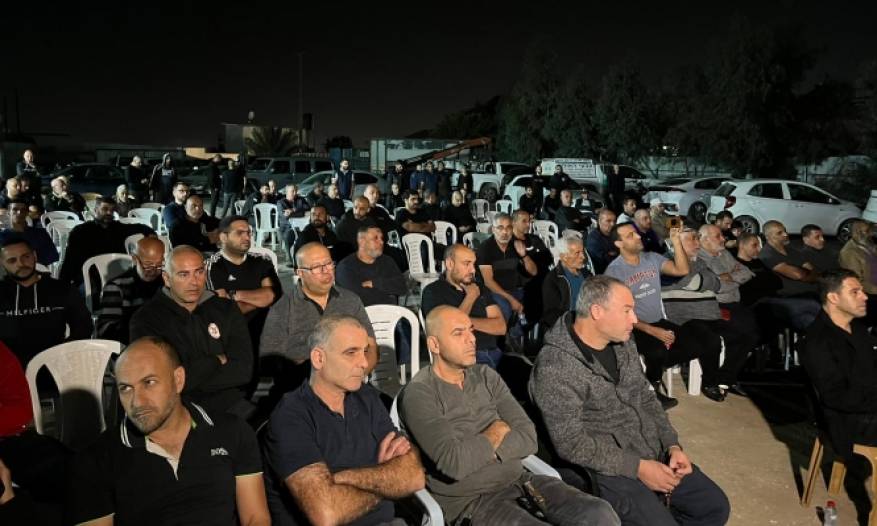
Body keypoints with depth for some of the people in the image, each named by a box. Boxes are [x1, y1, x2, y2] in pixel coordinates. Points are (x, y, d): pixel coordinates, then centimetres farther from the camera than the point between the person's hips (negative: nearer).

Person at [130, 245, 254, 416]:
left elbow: (243, 370, -3)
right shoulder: (146, 319, -2)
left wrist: (191, 379, -11)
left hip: (228, 403, 2)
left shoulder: (227, 310, 7)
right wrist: (215, 361, -2)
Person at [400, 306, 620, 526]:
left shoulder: (486, 376, 10)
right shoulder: (419, 395, -8)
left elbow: (528, 439, 1)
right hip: (469, 499, -6)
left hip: (519, 480, 6)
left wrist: (476, 449, -12)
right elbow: (453, 462, -20)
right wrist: (495, 435, -4)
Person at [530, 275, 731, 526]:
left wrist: (672, 445, -1)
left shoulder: (623, 343, 2)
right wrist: (637, 467, -21)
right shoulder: (555, 366, -23)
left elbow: (645, 398, 12)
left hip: (654, 452, 7)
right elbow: (571, 444, -22)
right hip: (608, 469, -7)